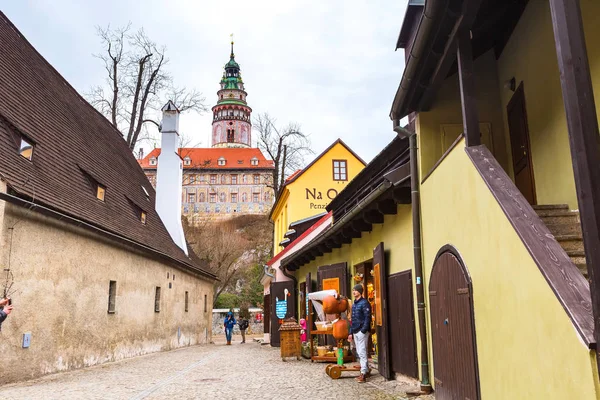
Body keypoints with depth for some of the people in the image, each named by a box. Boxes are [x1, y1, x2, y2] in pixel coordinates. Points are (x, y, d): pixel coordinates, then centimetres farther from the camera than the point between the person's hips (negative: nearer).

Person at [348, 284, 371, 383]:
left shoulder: (364, 303, -9)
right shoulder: (354, 304, 17)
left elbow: (367, 318, -15)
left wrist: (363, 330, -21)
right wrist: (351, 332, 17)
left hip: (362, 331, -9)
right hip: (355, 332, 9)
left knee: (362, 353, -8)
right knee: (359, 353, 12)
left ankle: (363, 374, -6)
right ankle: (366, 371, 21)